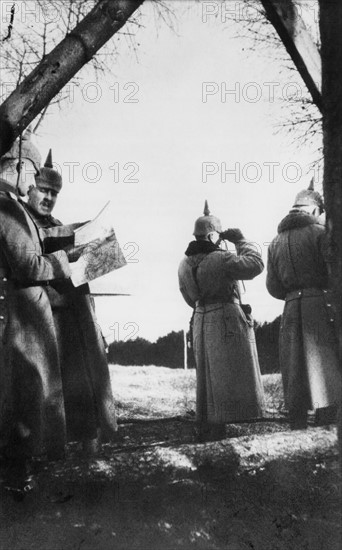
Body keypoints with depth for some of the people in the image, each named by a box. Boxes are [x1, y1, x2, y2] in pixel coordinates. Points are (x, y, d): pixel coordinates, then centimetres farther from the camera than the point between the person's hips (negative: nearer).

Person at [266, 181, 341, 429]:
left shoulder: (276, 241, 14)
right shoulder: (319, 232, -3)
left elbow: (273, 287, 12)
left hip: (291, 308, 5)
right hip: (320, 304, -5)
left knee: (295, 368, 7)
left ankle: (298, 424, 9)